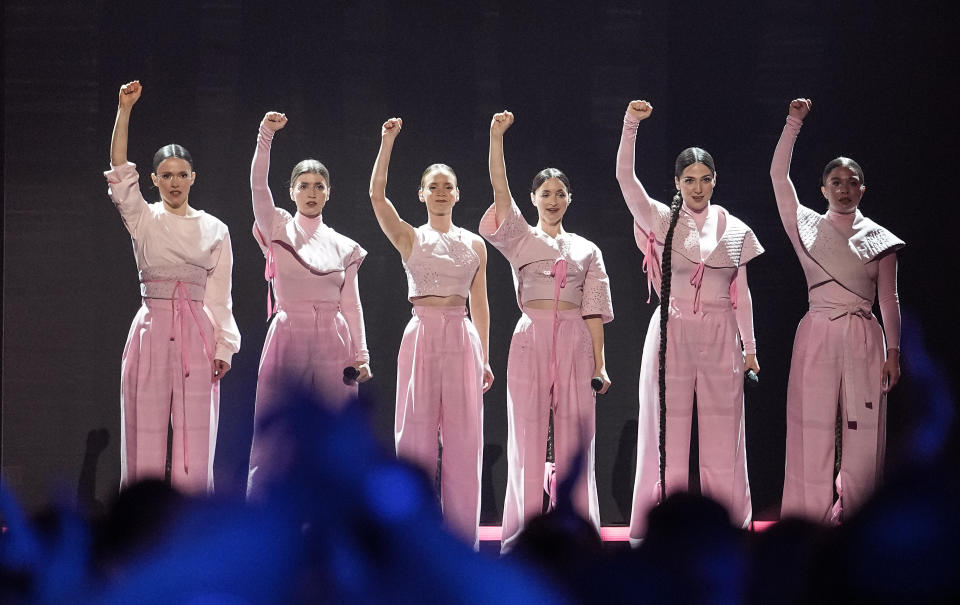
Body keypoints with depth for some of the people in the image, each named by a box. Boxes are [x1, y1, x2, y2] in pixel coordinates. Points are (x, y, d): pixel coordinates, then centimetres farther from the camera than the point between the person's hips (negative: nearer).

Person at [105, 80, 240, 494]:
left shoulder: (214, 230, 10)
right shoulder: (143, 220, 6)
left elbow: (220, 297, 10)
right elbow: (119, 169, -7)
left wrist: (224, 347, 1)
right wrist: (125, 109, -16)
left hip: (197, 334, 1)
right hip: (152, 328, -1)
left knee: (194, 440, -1)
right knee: (146, 437, -1)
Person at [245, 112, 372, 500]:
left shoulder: (343, 247, 13)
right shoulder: (278, 230, 5)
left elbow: (352, 305, 12)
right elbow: (258, 186, -10)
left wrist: (361, 355, 4)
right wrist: (266, 136, -22)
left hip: (332, 345, 3)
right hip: (288, 339, -3)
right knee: (271, 442, -6)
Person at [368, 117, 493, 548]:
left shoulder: (474, 245, 11)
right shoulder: (410, 238, 5)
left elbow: (480, 304, 14)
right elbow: (377, 195, -10)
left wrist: (485, 358, 10)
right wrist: (388, 142, -15)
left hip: (462, 339, 2)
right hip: (421, 336, -2)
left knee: (462, 439, 2)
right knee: (417, 434, -1)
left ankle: (461, 536, 8)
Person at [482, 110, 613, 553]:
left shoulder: (587, 250, 14)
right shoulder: (520, 238, 9)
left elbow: (594, 311, 10)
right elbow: (499, 188, -4)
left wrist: (599, 364, 3)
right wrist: (496, 137, -14)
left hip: (575, 342, 2)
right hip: (531, 338, -2)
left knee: (574, 438, 1)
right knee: (528, 436, -2)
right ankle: (523, 537, 1)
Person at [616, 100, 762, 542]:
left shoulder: (735, 231, 8)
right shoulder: (661, 221, 2)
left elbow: (741, 293, 10)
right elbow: (625, 177, -12)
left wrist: (749, 348, 8)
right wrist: (631, 124, -23)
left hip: (720, 335, 2)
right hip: (672, 333, -1)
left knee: (721, 434, 3)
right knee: (668, 431, 0)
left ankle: (726, 523, 10)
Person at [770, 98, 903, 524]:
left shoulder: (878, 239, 9)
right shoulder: (807, 226, 7)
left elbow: (889, 299, 9)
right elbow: (778, 174, -1)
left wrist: (893, 351, 2)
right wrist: (793, 123, -7)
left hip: (864, 337, 1)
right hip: (818, 334, -1)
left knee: (863, 427, -2)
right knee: (813, 426, -3)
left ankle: (854, 517, 3)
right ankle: (811, 517, 0)